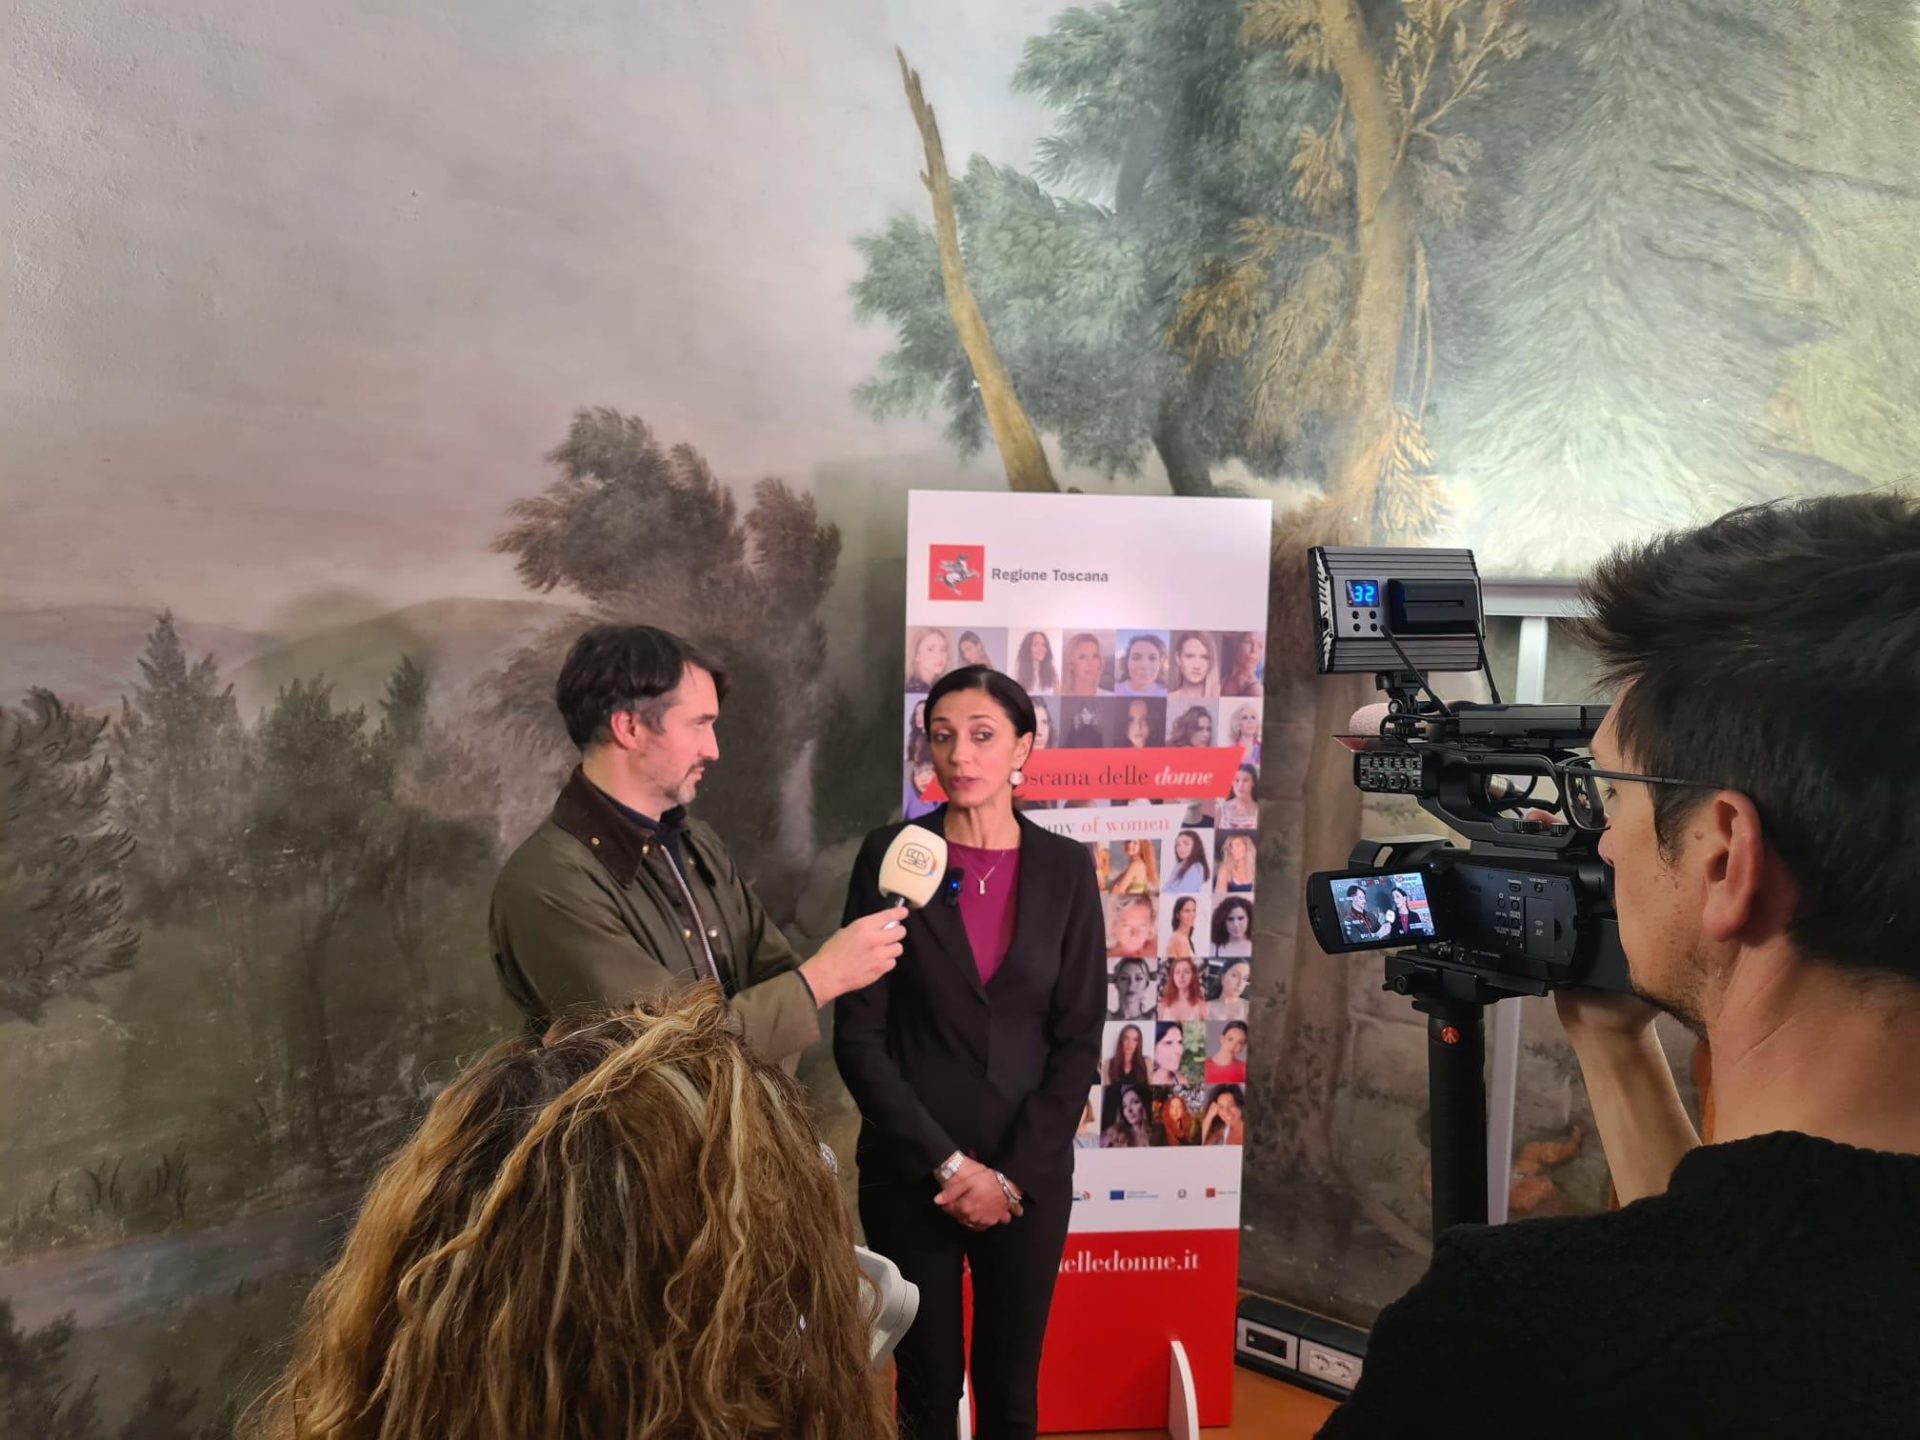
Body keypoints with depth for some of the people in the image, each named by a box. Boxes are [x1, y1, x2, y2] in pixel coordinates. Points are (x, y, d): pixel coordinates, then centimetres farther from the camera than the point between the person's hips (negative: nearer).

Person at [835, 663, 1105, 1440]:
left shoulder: (1065, 867, -1)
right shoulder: (891, 855, -6)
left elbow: (1078, 1039, -1)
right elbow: (858, 1035, -8)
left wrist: (1011, 1173, -8)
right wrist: (946, 1163, -12)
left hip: (1030, 1176, 1)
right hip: (910, 1175, -1)